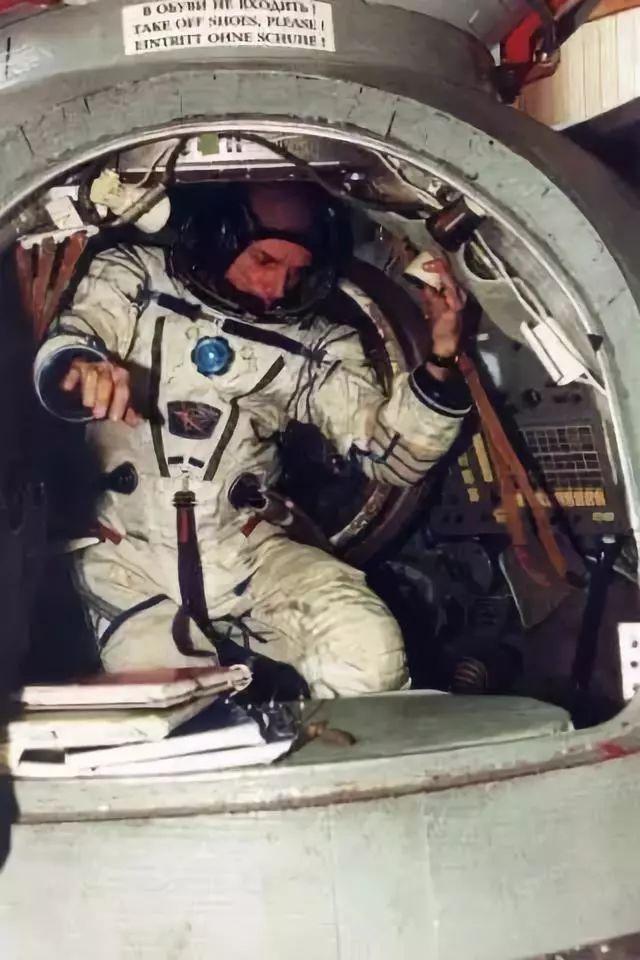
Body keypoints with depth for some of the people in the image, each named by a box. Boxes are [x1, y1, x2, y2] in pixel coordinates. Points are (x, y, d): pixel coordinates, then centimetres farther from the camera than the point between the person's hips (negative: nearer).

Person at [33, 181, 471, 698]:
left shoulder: (315, 344, 6)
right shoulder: (134, 277, 2)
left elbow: (391, 455, 0)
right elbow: (68, 345, -15)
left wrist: (440, 362, -16)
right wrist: (80, 370, -41)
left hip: (247, 546, 1)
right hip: (130, 555, -1)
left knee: (371, 656, -23)